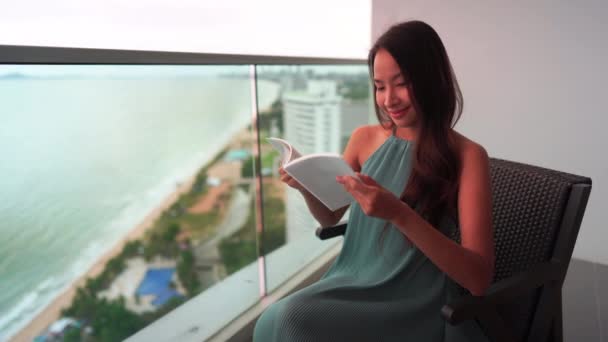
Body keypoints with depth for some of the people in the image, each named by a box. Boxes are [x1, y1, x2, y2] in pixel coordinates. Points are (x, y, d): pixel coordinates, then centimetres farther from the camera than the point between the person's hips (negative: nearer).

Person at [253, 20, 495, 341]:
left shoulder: (467, 156, -12)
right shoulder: (364, 138, 2)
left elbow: (479, 279, -17)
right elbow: (329, 217, 14)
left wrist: (399, 214, -29)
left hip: (415, 308, -4)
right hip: (352, 284, 4)